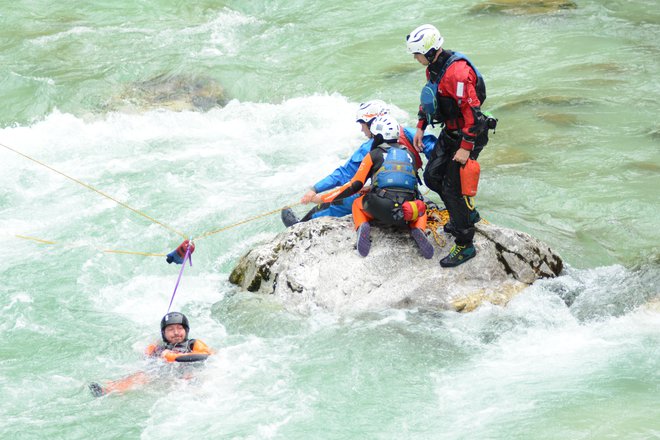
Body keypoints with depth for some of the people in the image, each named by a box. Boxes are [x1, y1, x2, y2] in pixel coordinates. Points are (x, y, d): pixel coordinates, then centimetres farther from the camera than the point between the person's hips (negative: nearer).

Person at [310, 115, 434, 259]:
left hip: (380, 209, -1)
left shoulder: (374, 155, 10)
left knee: (357, 204, 32)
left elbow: (355, 185, 6)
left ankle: (363, 227, -1)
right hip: (407, 214, 1)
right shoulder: (409, 154, 20)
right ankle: (418, 230, 2)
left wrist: (323, 198, 13)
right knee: (420, 208, 37)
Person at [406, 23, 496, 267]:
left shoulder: (456, 72, -29)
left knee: (452, 188, -8)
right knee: (432, 177, 16)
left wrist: (465, 148, -26)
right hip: (450, 132, 10)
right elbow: (428, 99, 21)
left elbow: (472, 111, -29)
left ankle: (465, 246, 2)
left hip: (468, 135, -10)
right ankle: (468, 214, 36)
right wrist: (420, 128, 21)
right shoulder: (434, 67, 3)